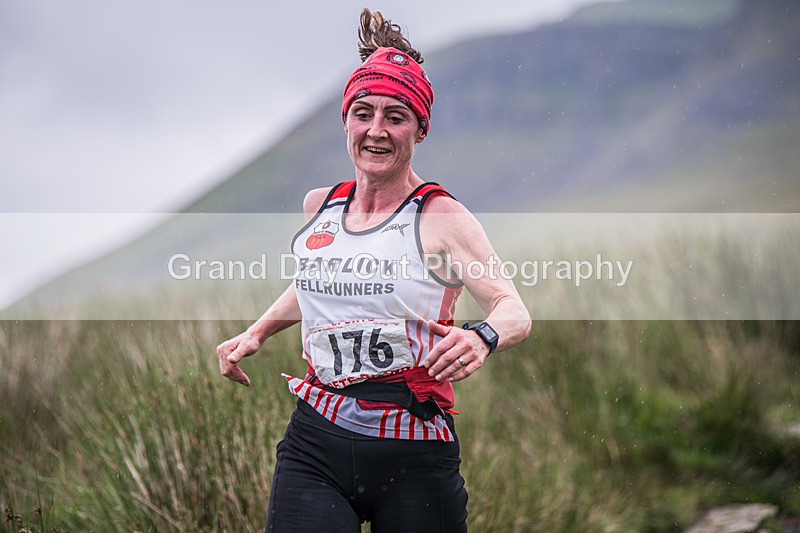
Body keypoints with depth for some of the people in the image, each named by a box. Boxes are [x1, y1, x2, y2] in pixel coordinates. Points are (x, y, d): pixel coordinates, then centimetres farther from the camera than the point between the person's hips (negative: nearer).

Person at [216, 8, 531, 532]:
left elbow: (515, 310, -13)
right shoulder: (319, 206, 10)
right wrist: (256, 334, 22)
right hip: (316, 448, 3)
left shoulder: (441, 218, -6)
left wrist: (483, 336, -34)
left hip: (413, 456, -3)